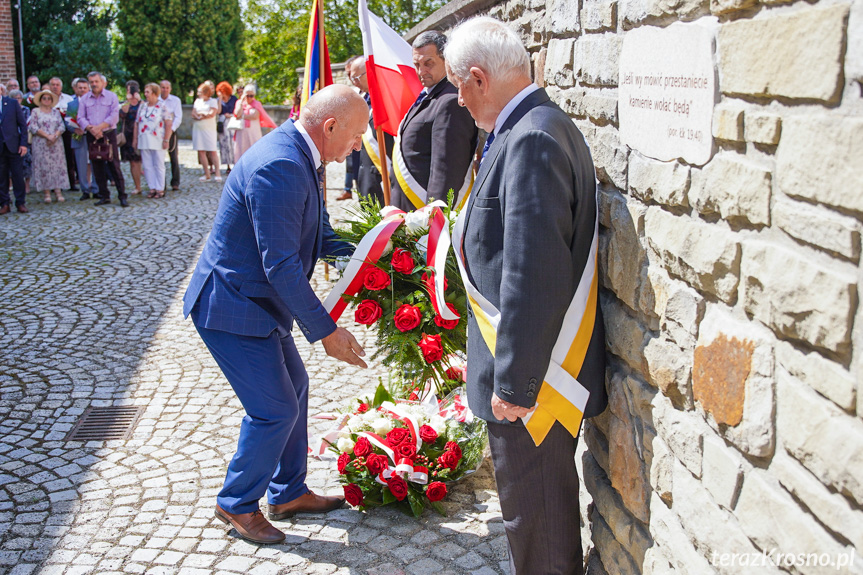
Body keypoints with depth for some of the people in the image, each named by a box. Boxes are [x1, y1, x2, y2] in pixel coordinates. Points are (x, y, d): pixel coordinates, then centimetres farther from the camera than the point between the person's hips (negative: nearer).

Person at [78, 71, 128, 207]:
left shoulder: (111, 96, 2)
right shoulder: (84, 99, 10)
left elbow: (114, 116, -8)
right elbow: (81, 118, 3)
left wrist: (99, 127, -16)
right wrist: (91, 129, -15)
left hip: (108, 134, -3)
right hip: (92, 137, 3)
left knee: (114, 165, -6)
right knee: (97, 167, 5)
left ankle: (122, 196, -4)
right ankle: (104, 196, 12)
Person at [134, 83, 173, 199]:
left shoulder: (162, 106, -2)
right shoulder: (142, 106, 13)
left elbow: (168, 124, -7)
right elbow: (137, 123, 16)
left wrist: (166, 140, -13)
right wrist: (135, 139, 10)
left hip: (158, 141, -5)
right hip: (144, 141, 5)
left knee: (159, 165, 0)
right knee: (147, 166, 4)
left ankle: (160, 189, 5)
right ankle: (152, 188, 10)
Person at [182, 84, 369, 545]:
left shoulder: (300, 157, 4)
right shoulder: (279, 167, -28)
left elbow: (317, 233, 16)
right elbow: (281, 265, -30)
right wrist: (326, 331, -24)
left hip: (258, 301, 11)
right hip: (233, 308, -10)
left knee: (293, 387, 18)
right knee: (275, 408, -3)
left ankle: (289, 493, 34)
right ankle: (237, 504, 20)